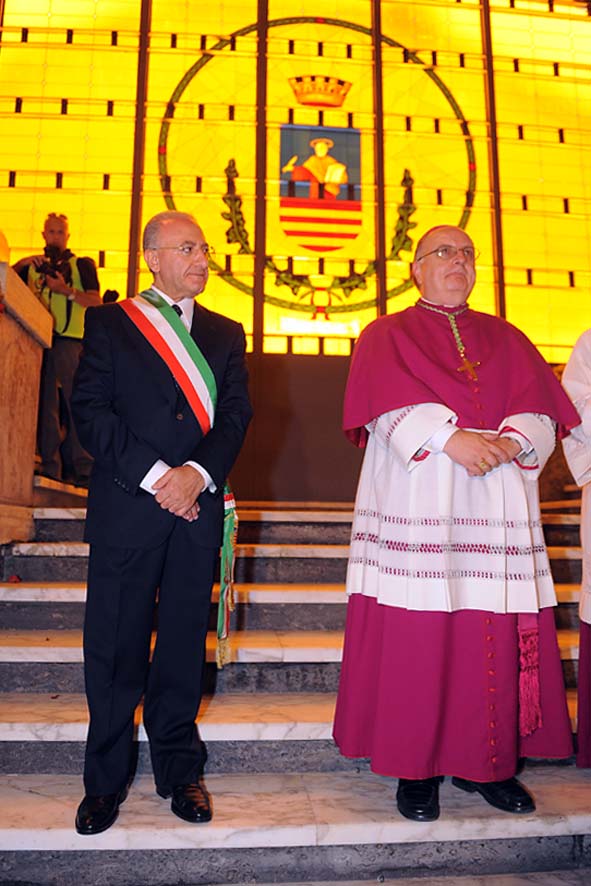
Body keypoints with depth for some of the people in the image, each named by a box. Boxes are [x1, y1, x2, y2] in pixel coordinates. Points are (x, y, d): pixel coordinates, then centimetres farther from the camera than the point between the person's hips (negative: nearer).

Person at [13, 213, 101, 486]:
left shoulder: (81, 265, 12)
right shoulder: (32, 267, 22)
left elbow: (95, 301, 1)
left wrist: (67, 290, -13)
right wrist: (23, 263, -1)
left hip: (70, 340, -3)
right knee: (44, 403, 1)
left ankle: (83, 468, -8)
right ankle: (49, 465, 4)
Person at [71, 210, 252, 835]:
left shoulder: (225, 333, 16)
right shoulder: (109, 323, 8)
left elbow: (236, 414, 5)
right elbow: (89, 409, -3)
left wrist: (197, 474, -12)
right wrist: (153, 476, -12)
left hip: (197, 505, 2)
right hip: (126, 504, -2)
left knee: (184, 644, 9)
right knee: (115, 644, 5)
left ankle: (179, 771, 25)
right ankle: (106, 779, 23)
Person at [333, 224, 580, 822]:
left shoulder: (505, 339, 19)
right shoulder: (387, 335, 10)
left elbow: (542, 408, 7)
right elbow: (392, 405, -8)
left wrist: (509, 442, -13)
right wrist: (452, 438, -20)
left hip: (497, 507, 4)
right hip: (416, 504, -3)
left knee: (496, 636, 4)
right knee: (414, 636, -3)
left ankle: (486, 762, 20)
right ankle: (415, 767, 12)